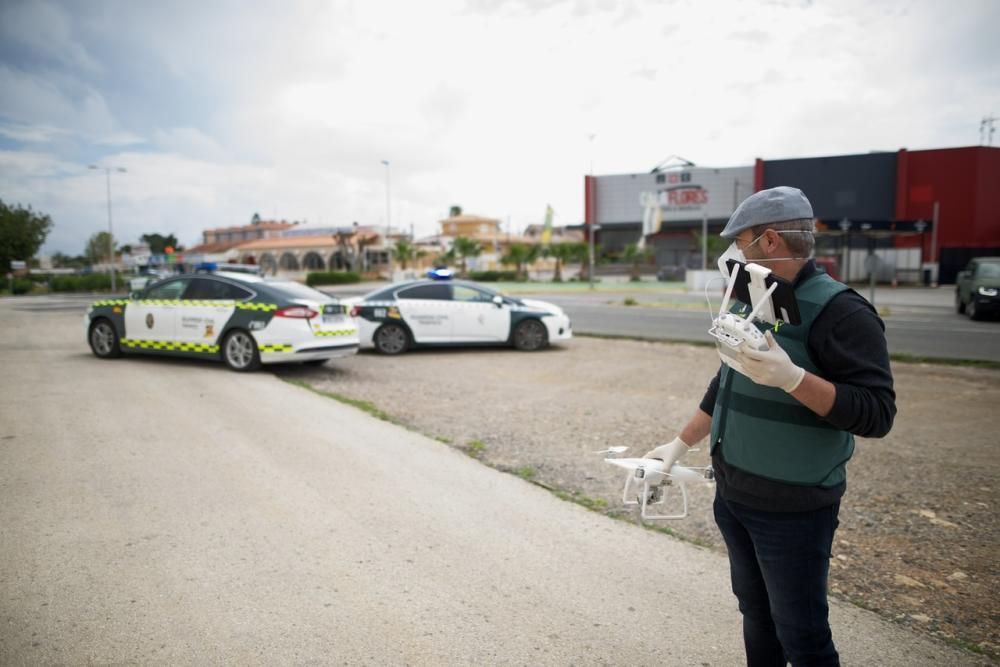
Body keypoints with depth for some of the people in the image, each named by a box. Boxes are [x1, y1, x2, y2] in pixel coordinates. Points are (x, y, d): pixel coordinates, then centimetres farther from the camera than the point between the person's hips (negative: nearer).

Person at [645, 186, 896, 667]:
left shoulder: (839, 312, -18)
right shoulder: (749, 303, 7)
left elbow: (877, 414, -22)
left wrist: (792, 378, -34)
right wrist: (681, 443, 17)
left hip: (793, 507, -7)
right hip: (732, 496, 7)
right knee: (755, 613, 21)